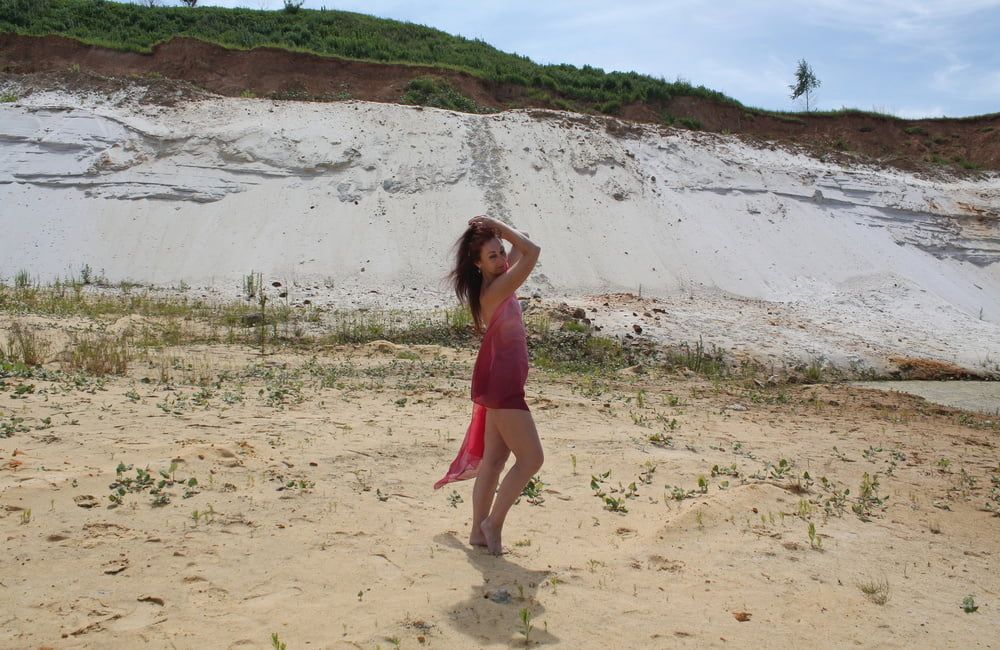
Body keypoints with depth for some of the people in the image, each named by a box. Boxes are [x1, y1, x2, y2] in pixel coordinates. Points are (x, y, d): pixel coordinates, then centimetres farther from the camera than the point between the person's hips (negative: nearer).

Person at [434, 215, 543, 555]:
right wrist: (494, 224, -14)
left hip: (499, 382, 10)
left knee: (494, 459, 13)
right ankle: (493, 523, 5)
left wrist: (494, 231, 6)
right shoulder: (495, 291, -20)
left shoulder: (495, 284, 7)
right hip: (501, 383, -10)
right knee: (531, 458, -4)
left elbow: (520, 248, 21)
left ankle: (479, 531, 20)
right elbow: (532, 250, -22)